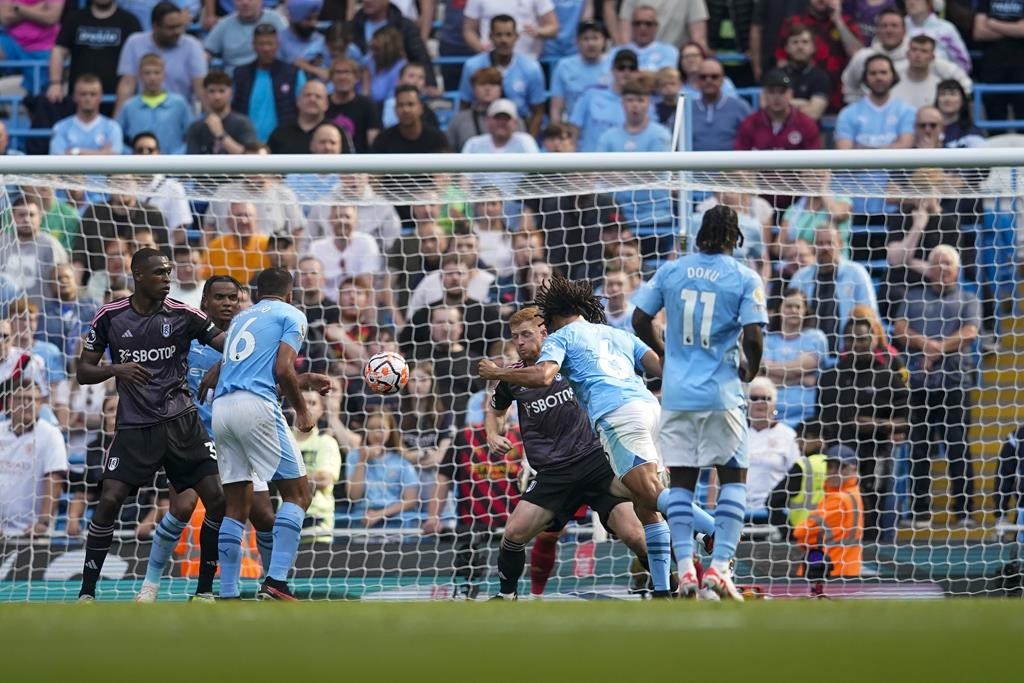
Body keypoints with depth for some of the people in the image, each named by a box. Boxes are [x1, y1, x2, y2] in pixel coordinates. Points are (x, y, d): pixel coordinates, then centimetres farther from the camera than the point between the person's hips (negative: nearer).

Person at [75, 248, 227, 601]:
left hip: (180, 422, 1)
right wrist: (116, 369, -16)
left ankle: (205, 590, 4)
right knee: (109, 502, -13)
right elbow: (83, 372, 3)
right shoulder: (110, 317, -1)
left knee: (217, 499, -8)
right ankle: (87, 592, 0)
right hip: (134, 426, -1)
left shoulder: (182, 315, -2)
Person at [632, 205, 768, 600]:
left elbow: (640, 321, 8)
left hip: (677, 392, 3)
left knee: (681, 481, 8)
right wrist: (751, 370, 7)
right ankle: (719, 567, -5)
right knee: (733, 478, 6)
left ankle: (685, 569, -2)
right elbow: (753, 337, -13)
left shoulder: (670, 271, 4)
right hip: (721, 393, -3)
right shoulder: (744, 279, -6)